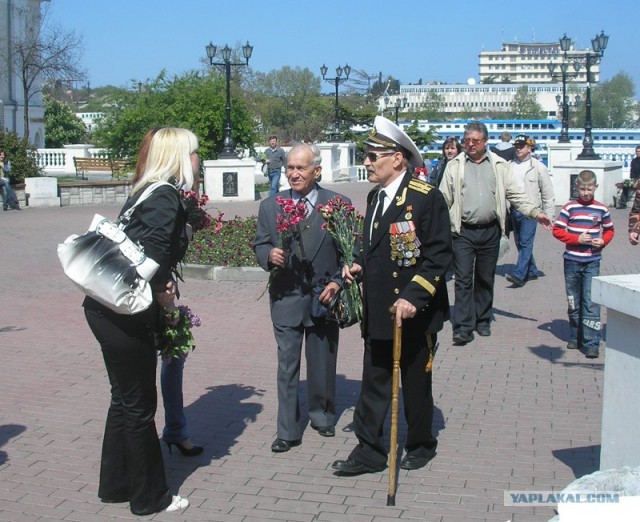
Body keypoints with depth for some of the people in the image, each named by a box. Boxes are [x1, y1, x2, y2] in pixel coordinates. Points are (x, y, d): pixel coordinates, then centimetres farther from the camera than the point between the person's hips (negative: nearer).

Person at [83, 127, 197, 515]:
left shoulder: (150, 192, 14)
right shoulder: (166, 197, -16)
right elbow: (152, 253, -28)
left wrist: (163, 292, 5)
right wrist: (162, 291, -12)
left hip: (109, 309, 10)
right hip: (125, 312, -10)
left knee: (126, 399, 20)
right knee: (139, 405, 3)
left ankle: (116, 485, 34)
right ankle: (150, 497, 18)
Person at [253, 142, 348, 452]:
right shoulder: (270, 206, 2)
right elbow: (259, 245, 7)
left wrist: (337, 282, -13)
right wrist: (269, 254, -15)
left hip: (325, 297, 0)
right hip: (286, 298, 1)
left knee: (323, 364, 14)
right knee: (287, 366, 2)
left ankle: (322, 416, 34)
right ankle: (288, 431, 11)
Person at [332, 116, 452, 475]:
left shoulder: (427, 197, -14)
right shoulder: (375, 197, 12)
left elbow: (439, 254, -17)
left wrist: (413, 296, -24)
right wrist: (360, 267, 4)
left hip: (414, 313, -7)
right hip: (377, 312, 7)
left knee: (416, 384, 10)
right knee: (374, 384, 8)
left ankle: (421, 446, 29)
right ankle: (369, 452, 17)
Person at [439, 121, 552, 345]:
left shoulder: (499, 165, 8)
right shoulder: (455, 166, 4)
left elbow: (515, 194, 7)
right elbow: (444, 198, 3)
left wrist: (536, 213, -3)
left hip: (490, 231, 2)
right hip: (463, 232, -2)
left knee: (485, 279, 11)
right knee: (463, 279, -6)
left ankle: (482, 321, 25)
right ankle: (463, 328, -7)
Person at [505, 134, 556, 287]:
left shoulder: (538, 167, -2)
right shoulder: (509, 166, 8)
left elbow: (548, 194, 0)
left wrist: (549, 215, -3)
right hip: (514, 211, 5)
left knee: (526, 243, -11)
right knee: (520, 244, 12)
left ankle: (518, 275, -17)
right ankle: (532, 271, 26)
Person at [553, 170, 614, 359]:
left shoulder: (602, 209, 3)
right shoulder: (569, 208, -1)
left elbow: (609, 231, 15)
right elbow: (557, 230, -3)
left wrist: (603, 241, -6)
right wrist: (577, 239, -13)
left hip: (592, 263, -1)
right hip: (572, 261, 1)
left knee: (591, 303, -8)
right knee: (573, 303, 11)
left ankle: (591, 343, -8)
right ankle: (575, 337, 26)